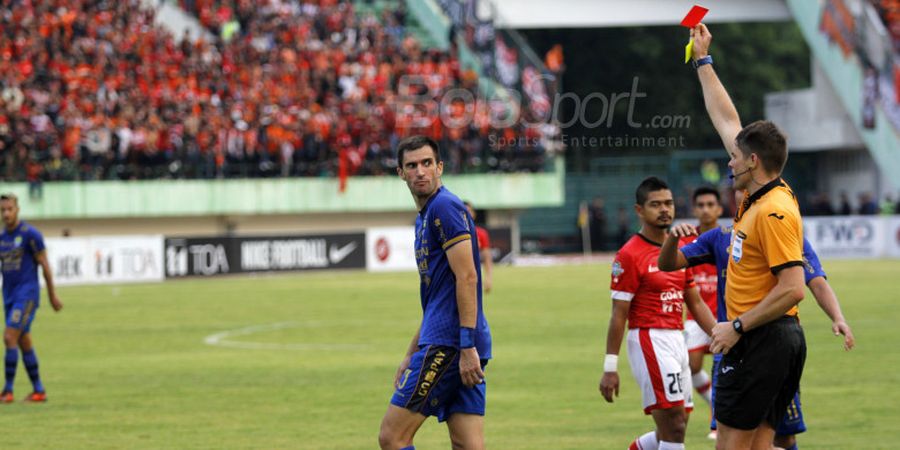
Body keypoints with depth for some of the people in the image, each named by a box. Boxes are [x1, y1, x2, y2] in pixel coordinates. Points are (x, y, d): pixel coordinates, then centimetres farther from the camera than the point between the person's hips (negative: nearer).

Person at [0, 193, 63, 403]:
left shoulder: (30, 234, -10)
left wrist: (52, 295, -3)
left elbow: (44, 265, -6)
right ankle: (38, 390, 16)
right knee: (24, 343, 9)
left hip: (27, 294, -7)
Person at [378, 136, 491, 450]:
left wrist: (467, 345, -22)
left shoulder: (444, 206, -8)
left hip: (449, 342, -10)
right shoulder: (425, 217, 23)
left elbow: (467, 277, -17)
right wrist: (411, 356, 28)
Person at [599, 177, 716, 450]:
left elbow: (695, 303, 18)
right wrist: (610, 367, -12)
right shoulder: (630, 255, -9)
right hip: (649, 341, -8)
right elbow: (618, 314, -10)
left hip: (676, 341, 8)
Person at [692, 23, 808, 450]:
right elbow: (727, 121, 21)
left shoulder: (774, 212, -17)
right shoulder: (757, 198, 10)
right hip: (778, 340, 10)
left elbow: (792, 289, -23)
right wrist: (702, 60, 26)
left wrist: (738, 326, -18)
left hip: (760, 340, -10)